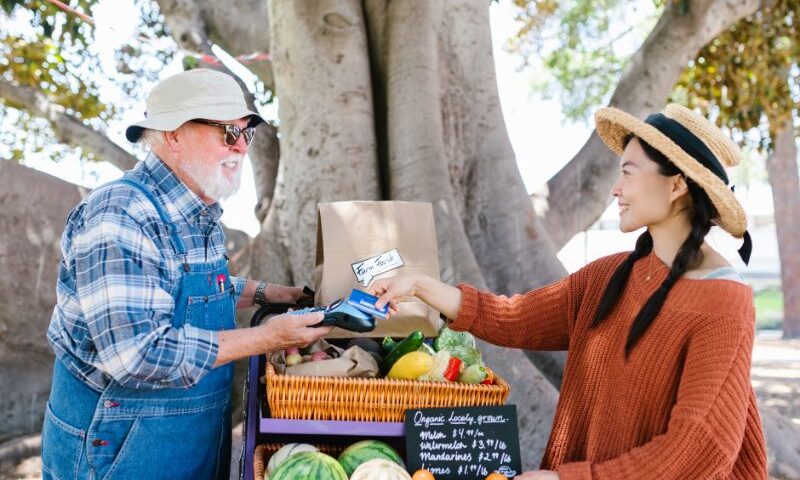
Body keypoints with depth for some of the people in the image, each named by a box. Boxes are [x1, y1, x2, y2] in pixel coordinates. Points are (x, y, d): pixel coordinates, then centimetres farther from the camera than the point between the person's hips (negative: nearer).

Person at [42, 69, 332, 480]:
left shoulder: (201, 214, 6)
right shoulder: (119, 217, -24)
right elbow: (135, 354, -32)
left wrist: (264, 294, 10)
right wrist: (265, 338, -26)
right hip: (116, 445, -9)